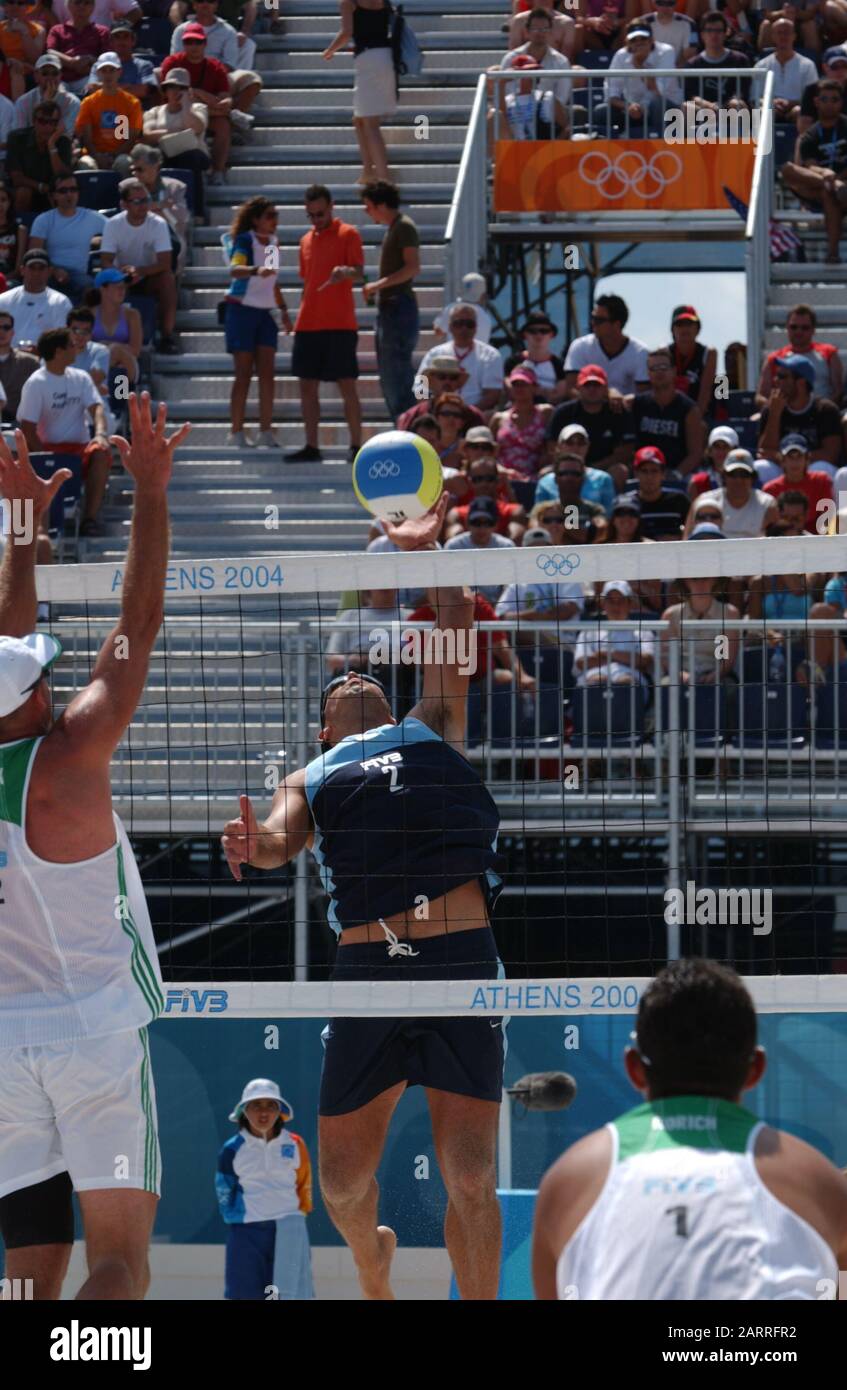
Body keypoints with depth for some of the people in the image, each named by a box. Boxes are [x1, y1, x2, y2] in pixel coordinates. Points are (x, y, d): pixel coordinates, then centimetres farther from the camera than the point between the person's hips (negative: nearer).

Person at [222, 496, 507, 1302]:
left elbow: (456, 631, 19)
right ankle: (374, 1266, 37)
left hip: (459, 961, -1)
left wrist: (421, 552, 21)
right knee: (343, 1180, 4)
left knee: (469, 1177, -10)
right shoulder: (310, 781, 21)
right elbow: (280, 841, 1)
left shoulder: (430, 732, 24)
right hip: (365, 965, 1)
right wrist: (254, 844, -20)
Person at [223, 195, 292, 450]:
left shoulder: (273, 243, 11)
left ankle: (266, 431, 2)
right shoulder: (245, 240, -11)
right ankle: (237, 432, 1)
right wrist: (256, 270, -48)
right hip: (242, 310, -6)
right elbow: (234, 269, -29)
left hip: (265, 313, 6)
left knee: (267, 373, 0)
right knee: (244, 373, -4)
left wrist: (284, 310, 20)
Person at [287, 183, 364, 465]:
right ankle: (311, 447, 7)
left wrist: (346, 272, -35)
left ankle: (356, 446, -1)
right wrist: (300, 318, 17)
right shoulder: (306, 241, 17)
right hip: (308, 324, 6)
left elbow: (360, 274, -12)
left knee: (347, 385, -5)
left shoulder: (347, 234, -2)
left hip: (340, 324, -6)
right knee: (307, 385, 4)